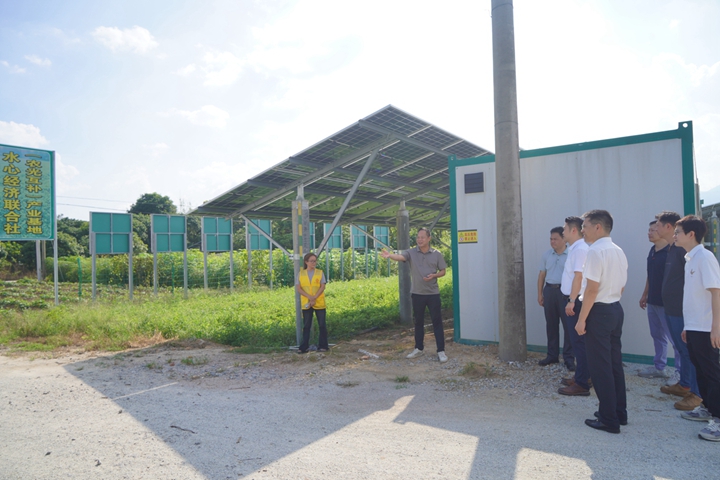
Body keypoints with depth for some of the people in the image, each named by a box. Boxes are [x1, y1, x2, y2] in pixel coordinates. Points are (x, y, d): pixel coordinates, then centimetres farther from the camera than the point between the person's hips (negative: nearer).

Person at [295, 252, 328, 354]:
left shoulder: (320, 273, 3)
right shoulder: (301, 273, 3)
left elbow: (322, 287, -4)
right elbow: (298, 288, -4)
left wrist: (314, 298, -17)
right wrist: (310, 297, -16)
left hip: (319, 303, 0)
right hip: (306, 303, 1)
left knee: (322, 325, 3)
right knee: (306, 326, 6)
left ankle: (323, 346, 12)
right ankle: (304, 347, 11)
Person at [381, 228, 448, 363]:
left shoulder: (436, 254, 0)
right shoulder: (411, 253, -3)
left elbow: (443, 271, 6)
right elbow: (400, 257, -22)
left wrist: (434, 275, -15)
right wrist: (389, 255, -44)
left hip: (433, 293, -1)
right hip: (417, 293, 1)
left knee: (437, 321, 1)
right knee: (418, 322, 13)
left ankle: (441, 351, 8)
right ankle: (418, 348, 26)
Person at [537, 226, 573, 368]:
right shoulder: (546, 255, 10)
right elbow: (541, 275, 14)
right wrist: (540, 294, 11)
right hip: (549, 291, 5)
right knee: (551, 325, 11)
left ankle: (569, 357, 8)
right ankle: (552, 355, 21)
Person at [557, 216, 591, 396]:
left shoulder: (580, 249, -16)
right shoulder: (574, 248, 14)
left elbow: (578, 276, -23)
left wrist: (571, 301, -24)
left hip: (575, 301, -10)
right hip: (572, 300, 10)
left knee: (579, 341, -5)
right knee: (576, 340, 16)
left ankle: (582, 384, 1)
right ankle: (581, 376, 27)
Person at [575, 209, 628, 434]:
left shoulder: (595, 251, -17)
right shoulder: (619, 252, 11)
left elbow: (592, 290, -21)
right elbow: (621, 287, 16)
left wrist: (581, 319, -17)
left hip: (599, 312, -9)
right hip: (616, 309, 9)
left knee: (600, 366, 0)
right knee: (615, 363, 17)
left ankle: (609, 419, 8)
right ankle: (619, 412, 28)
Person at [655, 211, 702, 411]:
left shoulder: (683, 248, -18)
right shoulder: (671, 248, 11)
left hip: (682, 310, -10)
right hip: (671, 308, 10)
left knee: (688, 351, -1)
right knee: (681, 348, 18)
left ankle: (696, 393, 9)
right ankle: (684, 385, 31)